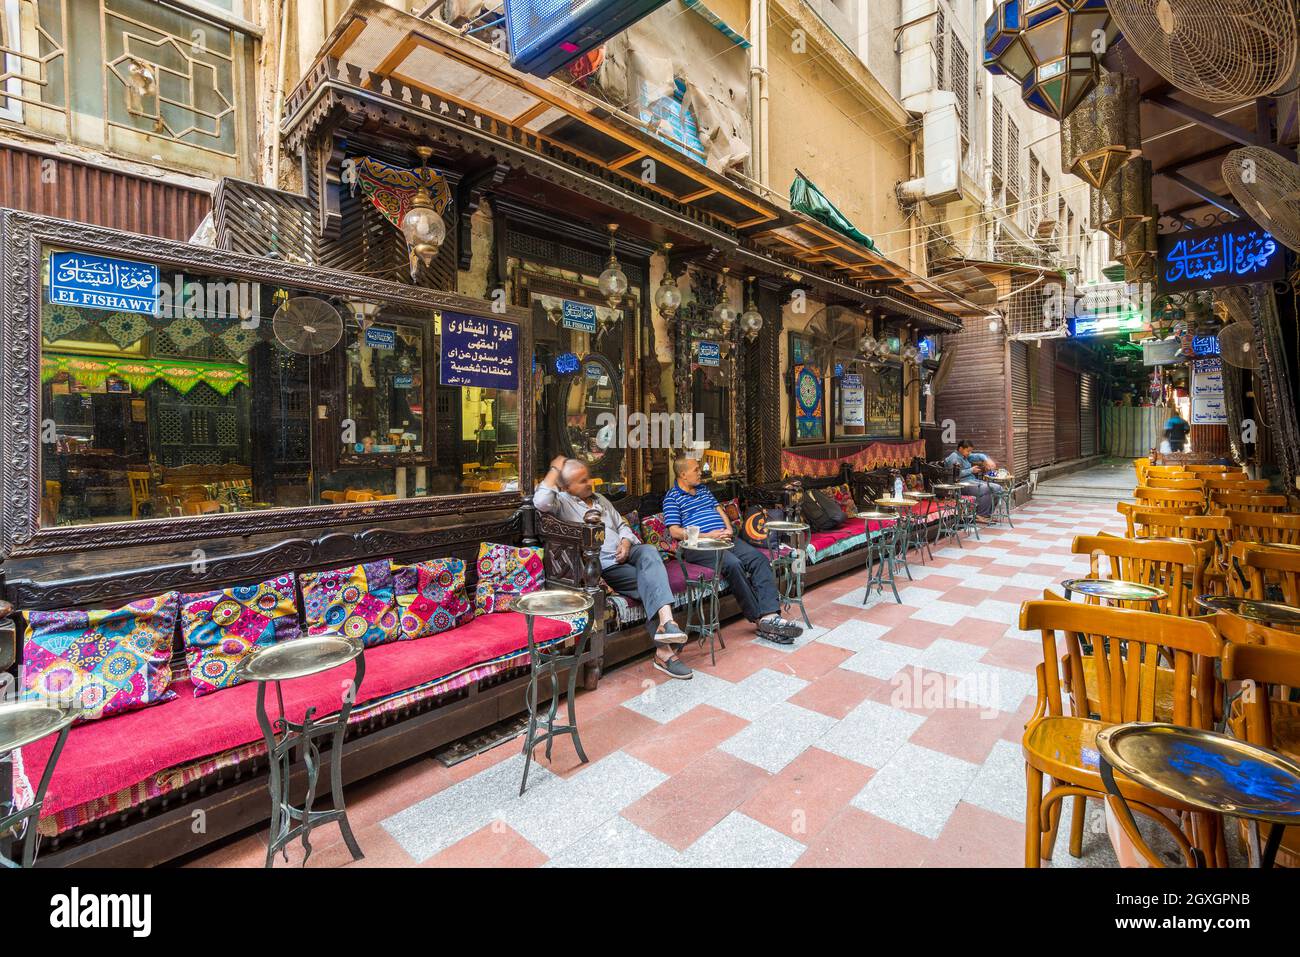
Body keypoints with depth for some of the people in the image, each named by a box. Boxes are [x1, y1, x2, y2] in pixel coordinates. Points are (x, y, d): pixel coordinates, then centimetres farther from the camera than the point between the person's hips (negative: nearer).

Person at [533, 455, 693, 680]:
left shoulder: (599, 498, 24)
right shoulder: (562, 502, 0)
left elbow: (622, 525, 26)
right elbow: (541, 501, -24)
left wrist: (626, 542, 3)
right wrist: (555, 469, -10)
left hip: (623, 554, 6)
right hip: (602, 566, -6)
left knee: (648, 552, -29)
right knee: (651, 582, -25)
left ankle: (665, 622, -40)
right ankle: (664, 650, -24)